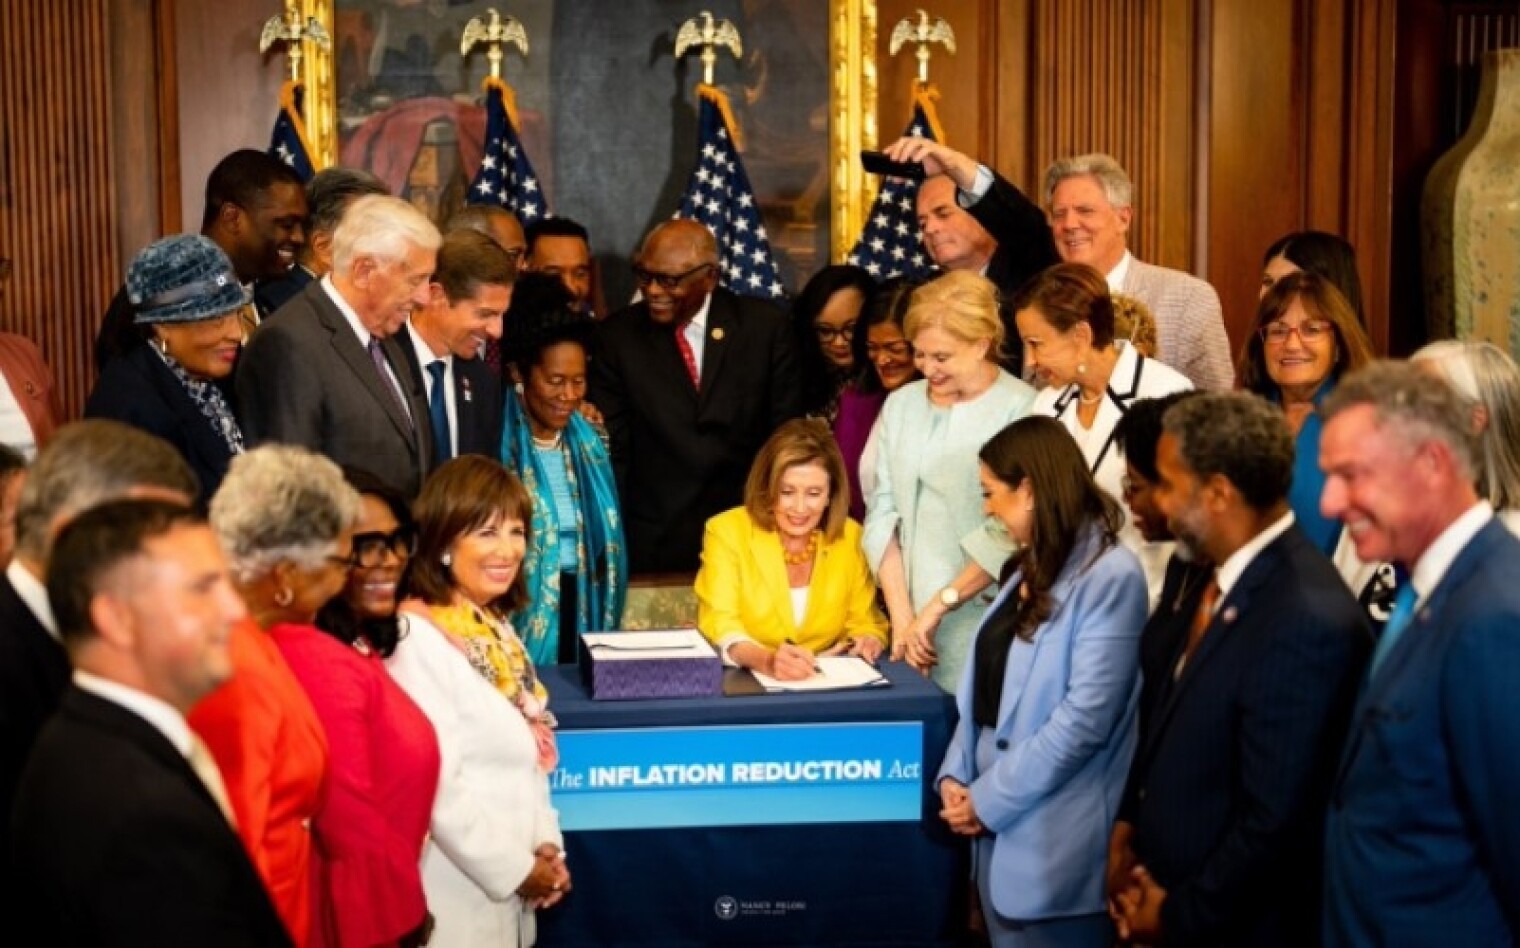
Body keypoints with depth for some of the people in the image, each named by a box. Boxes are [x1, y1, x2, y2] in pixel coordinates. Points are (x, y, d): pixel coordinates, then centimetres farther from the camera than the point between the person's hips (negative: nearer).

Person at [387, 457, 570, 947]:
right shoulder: (419, 637, -19)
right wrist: (515, 867, -13)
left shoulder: (496, 628, 8)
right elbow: (436, 785, -22)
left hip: (510, 880, 8)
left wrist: (545, 843, 2)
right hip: (463, 888, -8)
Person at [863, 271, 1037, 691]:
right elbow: (882, 512, 6)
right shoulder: (900, 405, 10)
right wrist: (902, 616, -2)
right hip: (914, 622, 4)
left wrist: (940, 605, -12)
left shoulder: (1021, 410, -9)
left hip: (983, 622, -4)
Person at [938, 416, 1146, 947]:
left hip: (1054, 840, -8)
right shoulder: (1032, 570, 14)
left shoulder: (1110, 576, -15)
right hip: (998, 825, 8)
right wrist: (956, 775, -1)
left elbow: (1086, 717, -21)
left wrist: (989, 798, -15)